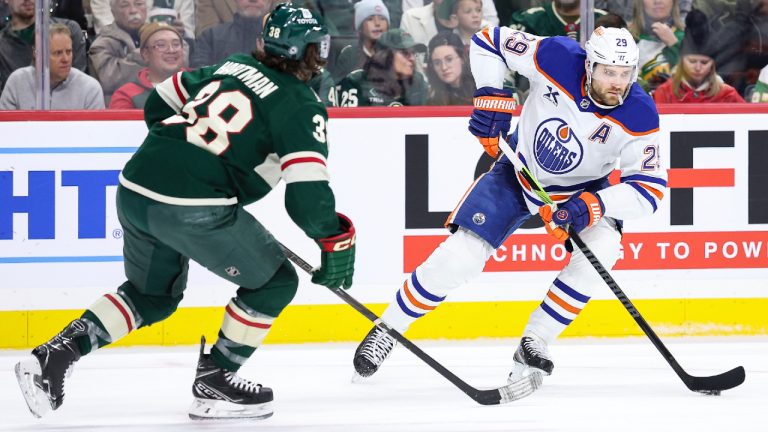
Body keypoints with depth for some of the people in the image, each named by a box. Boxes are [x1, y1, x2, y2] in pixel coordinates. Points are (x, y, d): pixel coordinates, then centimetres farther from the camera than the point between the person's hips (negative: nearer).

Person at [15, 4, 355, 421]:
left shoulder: (233, 66, 20)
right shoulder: (300, 105, -2)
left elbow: (159, 104, 28)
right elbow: (308, 192, -12)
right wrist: (337, 243, 0)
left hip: (134, 190, 8)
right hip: (194, 207, -8)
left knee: (153, 293, 28)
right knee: (274, 282, 10)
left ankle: (53, 356, 15)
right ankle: (214, 383, 13)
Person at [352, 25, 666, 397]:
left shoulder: (639, 116, -28)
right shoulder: (556, 58, -28)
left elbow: (649, 187, -27)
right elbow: (489, 42, -14)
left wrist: (592, 206, -41)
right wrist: (492, 98, -23)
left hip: (582, 188, 0)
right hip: (520, 171, 0)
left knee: (602, 247, -28)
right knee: (460, 254, -12)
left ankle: (532, 346, -16)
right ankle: (387, 330, 8)